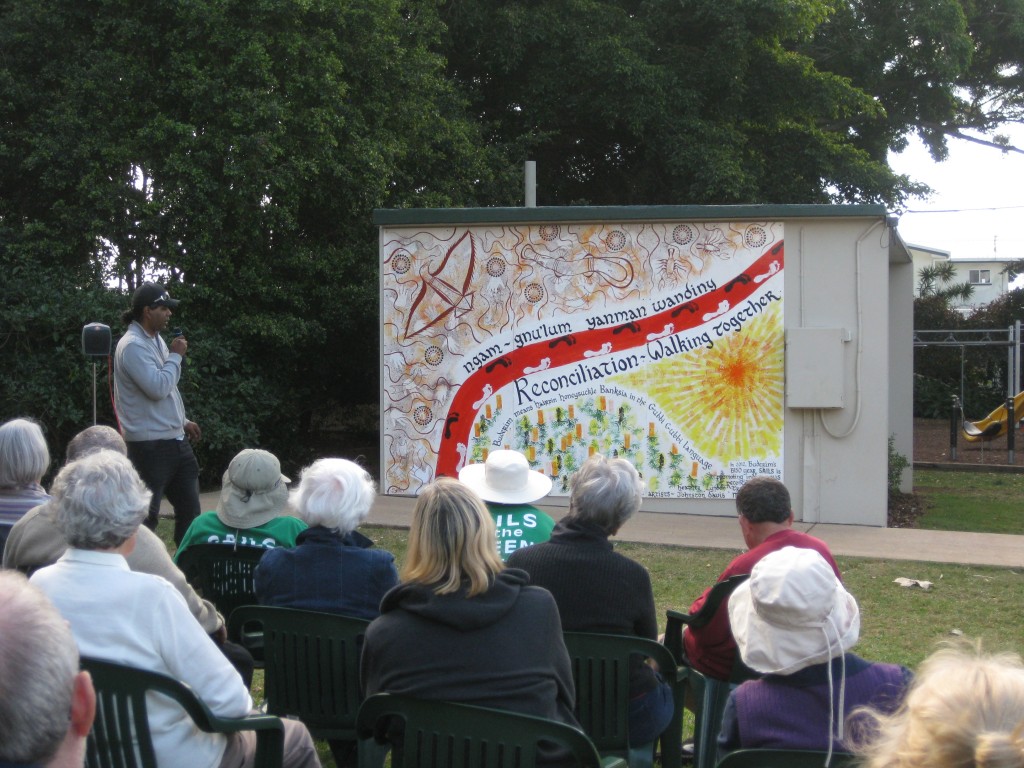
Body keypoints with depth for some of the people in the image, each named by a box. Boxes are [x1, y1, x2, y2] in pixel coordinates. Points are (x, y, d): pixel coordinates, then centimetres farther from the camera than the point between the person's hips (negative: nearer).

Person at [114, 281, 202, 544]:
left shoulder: (156, 340, 13)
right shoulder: (132, 346, -16)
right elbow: (158, 388, -25)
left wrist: (183, 421, 19)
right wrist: (175, 355, -13)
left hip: (175, 440, 9)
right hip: (151, 446, -9)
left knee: (189, 510, 12)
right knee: (145, 515, -2)